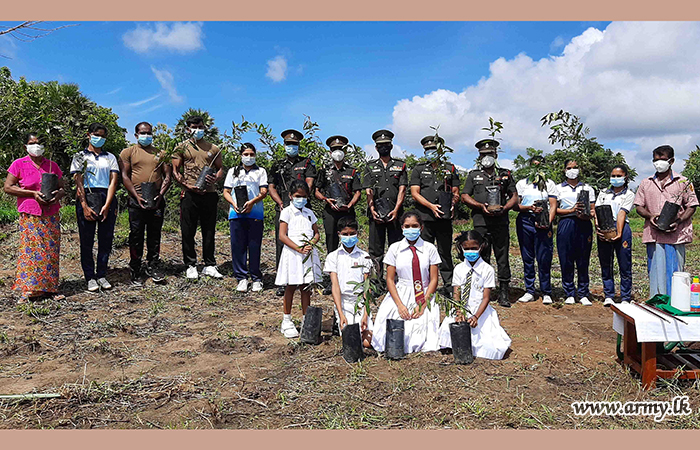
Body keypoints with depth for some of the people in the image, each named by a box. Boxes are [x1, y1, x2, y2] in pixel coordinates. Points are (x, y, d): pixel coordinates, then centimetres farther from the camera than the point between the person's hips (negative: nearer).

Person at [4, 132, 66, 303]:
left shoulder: (52, 165, 13)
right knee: (31, 250, -8)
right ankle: (28, 290, -3)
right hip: (30, 216, -3)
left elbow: (63, 188, 17)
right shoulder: (19, 164, 3)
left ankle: (48, 287, 9)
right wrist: (33, 193, -12)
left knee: (51, 251, 2)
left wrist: (58, 194, -7)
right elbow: (8, 187, -3)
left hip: (52, 216, 4)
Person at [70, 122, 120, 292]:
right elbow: (78, 182, -1)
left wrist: (107, 205, -9)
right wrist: (85, 206, -13)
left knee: (106, 239, 2)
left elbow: (114, 181, 4)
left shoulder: (110, 157, 15)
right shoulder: (80, 156, 10)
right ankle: (90, 277, 9)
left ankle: (102, 275, 13)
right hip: (86, 198, -2)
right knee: (87, 240, 1)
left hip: (107, 200, 2)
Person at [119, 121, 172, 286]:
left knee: (155, 235, 6)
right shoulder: (128, 152, 8)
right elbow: (124, 176, 0)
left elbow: (168, 176, 11)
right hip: (136, 200, -2)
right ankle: (135, 271, 7)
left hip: (157, 200, 3)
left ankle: (153, 267, 16)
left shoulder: (160, 153, 16)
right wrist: (137, 196, -12)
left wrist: (160, 195, -5)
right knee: (136, 235, 0)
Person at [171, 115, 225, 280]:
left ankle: (209, 265, 15)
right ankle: (190, 265, 12)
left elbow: (220, 169, 16)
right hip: (190, 194, -2)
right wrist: (188, 186, -11)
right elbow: (175, 171, 3)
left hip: (209, 194, 2)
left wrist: (216, 178, -7)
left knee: (209, 231, 6)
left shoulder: (213, 148, 14)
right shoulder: (182, 148, 7)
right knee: (188, 232, 2)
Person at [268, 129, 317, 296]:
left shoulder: (307, 163, 11)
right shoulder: (277, 166, 19)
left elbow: (309, 184, -1)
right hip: (282, 210, 2)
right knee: (281, 244, -2)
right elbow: (271, 187, 12)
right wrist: (281, 203, -3)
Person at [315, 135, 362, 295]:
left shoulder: (352, 171, 9)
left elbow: (357, 192, 3)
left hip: (347, 212, 0)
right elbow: (317, 191, 10)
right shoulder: (325, 171, 11)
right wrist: (326, 199, -9)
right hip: (330, 212, 1)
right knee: (331, 246, 1)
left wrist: (349, 205, -13)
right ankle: (331, 282, 7)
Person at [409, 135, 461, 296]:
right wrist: (431, 206, -13)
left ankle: (448, 286, 13)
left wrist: (453, 201, -10)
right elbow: (415, 193, 1)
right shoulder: (419, 169, 10)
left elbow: (456, 192, 14)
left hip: (445, 217, 1)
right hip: (424, 217, -1)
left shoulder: (450, 168, 14)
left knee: (445, 252, 5)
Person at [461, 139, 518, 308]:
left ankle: (503, 294, 6)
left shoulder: (505, 174, 15)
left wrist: (504, 208, -6)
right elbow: (465, 196, 7)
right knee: (482, 258, 1)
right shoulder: (474, 175, 13)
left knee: (503, 258, 0)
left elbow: (514, 197, 14)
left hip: (501, 222, 1)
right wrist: (482, 206, -8)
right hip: (481, 222, 0)